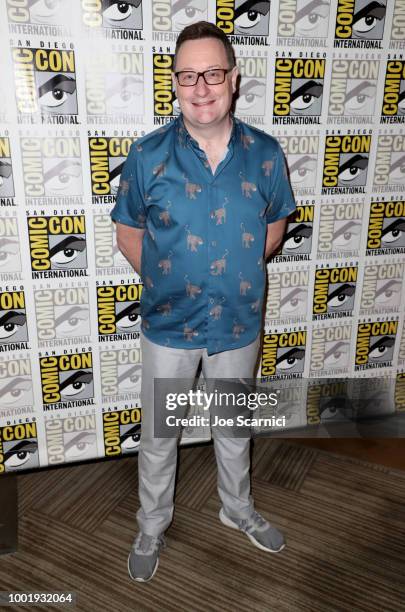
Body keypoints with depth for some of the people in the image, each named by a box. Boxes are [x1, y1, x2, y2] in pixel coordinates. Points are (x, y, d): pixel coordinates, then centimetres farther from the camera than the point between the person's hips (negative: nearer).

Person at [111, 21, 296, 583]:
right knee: (158, 436, 15)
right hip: (168, 325, -1)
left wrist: (241, 271, -1)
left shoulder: (265, 154, -7)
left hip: (238, 322, 2)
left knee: (235, 427, 22)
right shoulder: (148, 155, -11)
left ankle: (238, 509, 50)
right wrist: (164, 282, -5)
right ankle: (152, 527, 42)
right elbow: (128, 232, 0)